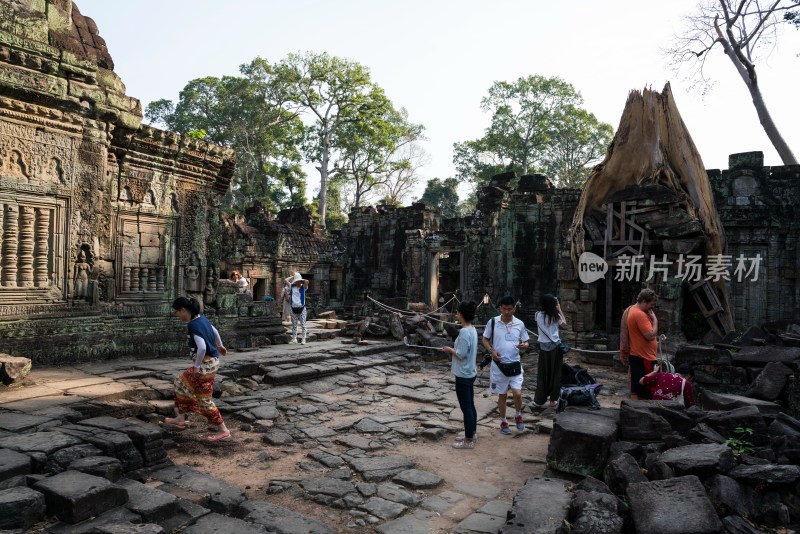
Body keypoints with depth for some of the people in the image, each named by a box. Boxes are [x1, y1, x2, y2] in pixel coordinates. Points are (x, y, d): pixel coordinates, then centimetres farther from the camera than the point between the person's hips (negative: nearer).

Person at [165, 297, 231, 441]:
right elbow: (214, 331, 22)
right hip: (208, 362, 10)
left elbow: (202, 348, -32)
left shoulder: (193, 325, -23)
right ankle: (180, 419, 33)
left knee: (204, 400, 1)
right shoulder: (201, 318, 5)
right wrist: (220, 345, 38)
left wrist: (196, 366, -17)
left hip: (206, 364, -10)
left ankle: (223, 430, 10)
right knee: (181, 382, 23)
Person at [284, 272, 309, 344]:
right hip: (294, 308, 2)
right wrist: (292, 277, 11)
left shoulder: (303, 287, 1)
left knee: (303, 325, 0)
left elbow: (307, 281, -17)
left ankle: (303, 339, 3)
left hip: (301, 308, -2)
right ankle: (294, 338, 17)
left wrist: (302, 281, 0)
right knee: (294, 325, 9)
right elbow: (285, 280, 5)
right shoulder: (292, 287, 8)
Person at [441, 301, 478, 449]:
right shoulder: (472, 329, 7)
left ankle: (469, 441, 9)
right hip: (470, 373, 10)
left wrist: (450, 350, -6)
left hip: (463, 375, -10)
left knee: (466, 407, 0)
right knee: (470, 406, 17)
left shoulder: (464, 332, -22)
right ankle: (471, 434, 29)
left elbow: (461, 354, -22)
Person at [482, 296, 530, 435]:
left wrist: (524, 345, -15)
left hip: (515, 364, 1)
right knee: (502, 395, 10)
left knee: (517, 393, -10)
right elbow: (485, 339, 4)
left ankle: (518, 415, 19)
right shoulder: (492, 322, -5)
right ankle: (503, 421, 29)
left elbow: (525, 341, 9)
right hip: (499, 365, 0)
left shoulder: (520, 324, -1)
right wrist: (491, 350, -14)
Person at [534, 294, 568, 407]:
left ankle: (540, 399, 14)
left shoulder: (539, 315, -4)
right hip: (555, 346, -1)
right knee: (555, 373, 10)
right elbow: (564, 323, 11)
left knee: (543, 373, 9)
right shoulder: (555, 316, -7)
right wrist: (559, 309, 11)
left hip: (544, 347, 1)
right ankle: (553, 399, 15)